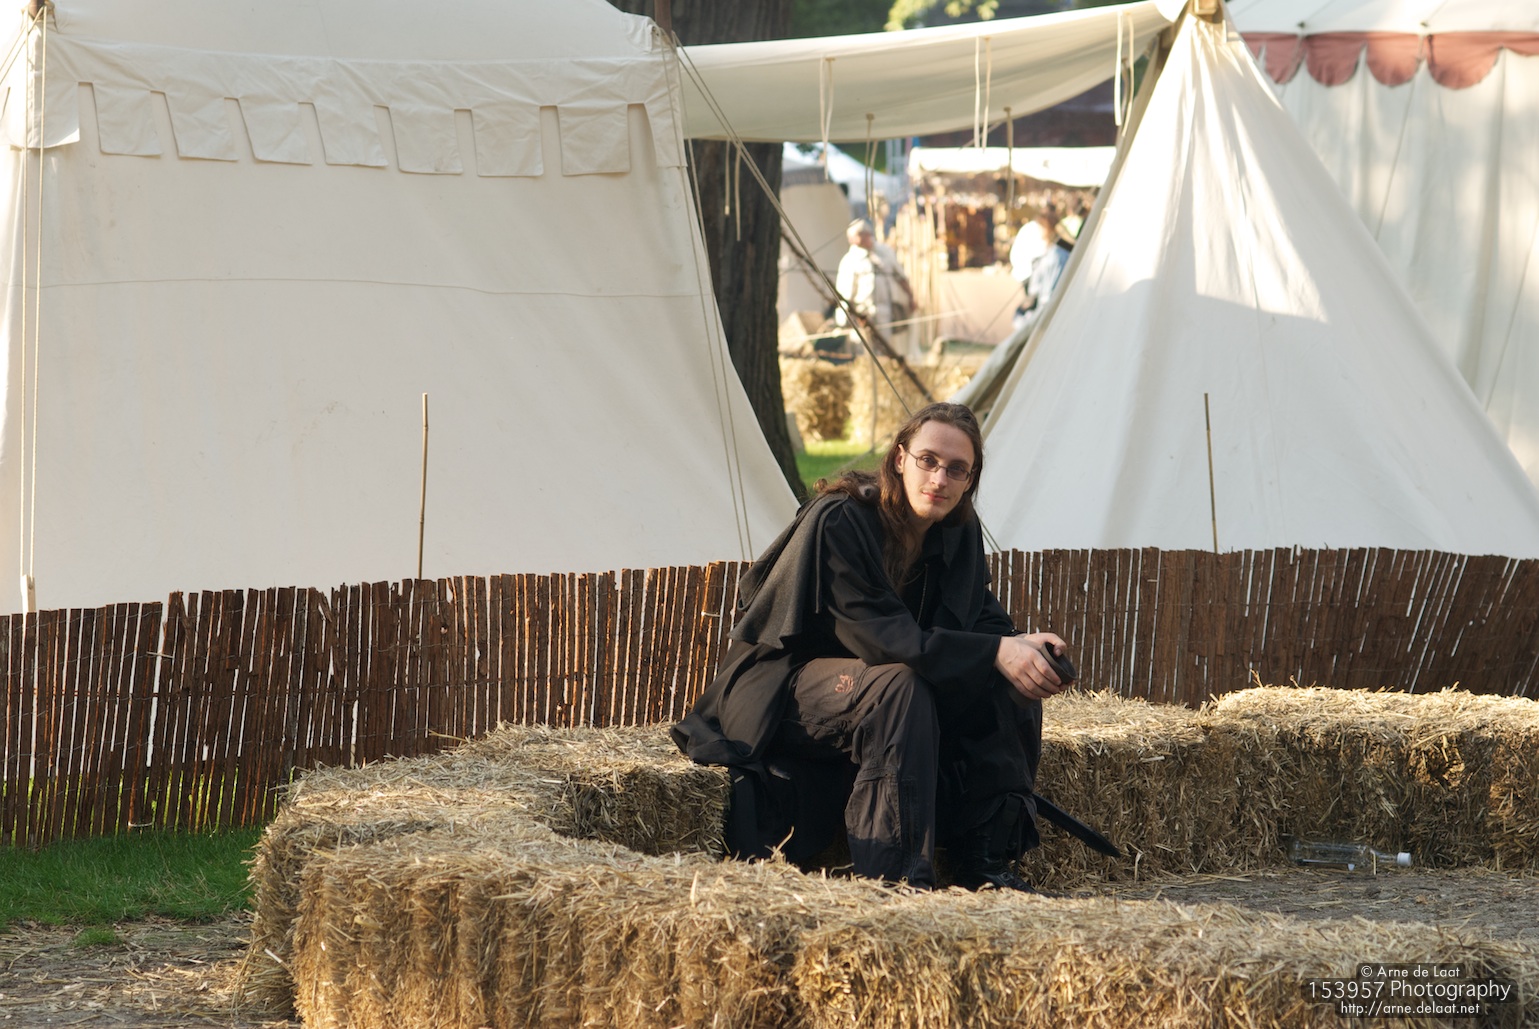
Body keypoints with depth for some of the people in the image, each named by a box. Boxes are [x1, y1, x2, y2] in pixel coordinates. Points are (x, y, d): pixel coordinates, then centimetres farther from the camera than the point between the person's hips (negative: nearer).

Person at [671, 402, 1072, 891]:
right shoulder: (838, 523, -24)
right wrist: (995, 651, -35)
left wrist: (1020, 644, -26)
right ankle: (895, 877, -40)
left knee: (1008, 687, -13)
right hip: (781, 694, -7)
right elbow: (877, 635, -30)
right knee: (900, 686, -36)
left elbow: (981, 621, -1)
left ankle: (983, 860, -12)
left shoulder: (958, 534, -1)